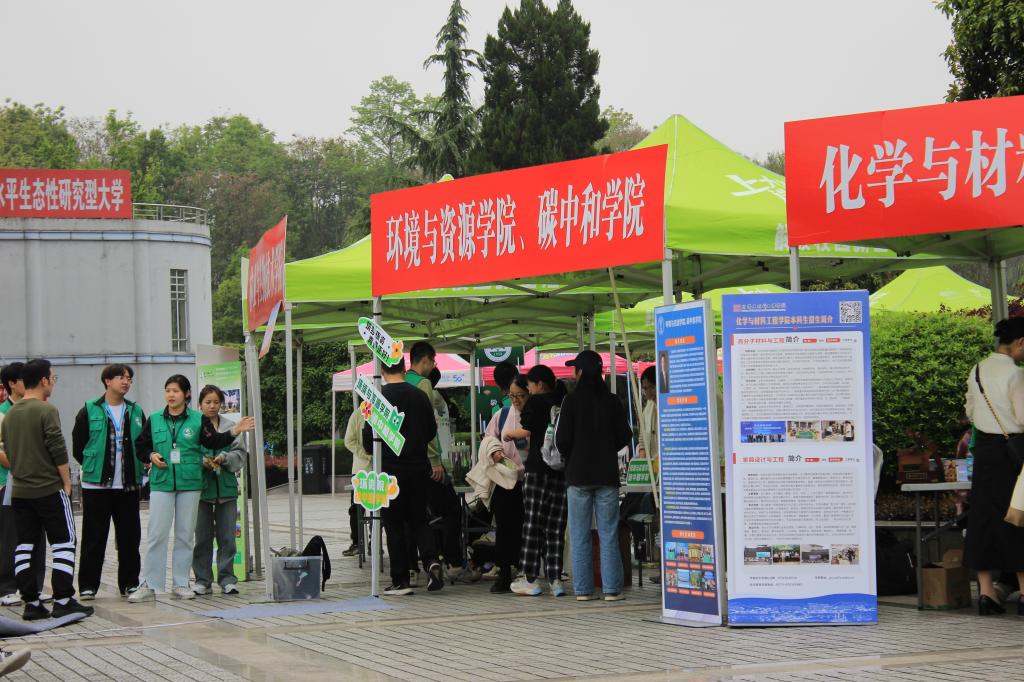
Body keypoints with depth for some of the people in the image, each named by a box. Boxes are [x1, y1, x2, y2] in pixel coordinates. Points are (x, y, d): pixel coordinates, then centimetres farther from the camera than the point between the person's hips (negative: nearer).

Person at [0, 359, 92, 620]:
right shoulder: (46, 410, -12)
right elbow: (58, 451, -15)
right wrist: (66, 483, -7)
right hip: (49, 488, -7)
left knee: (24, 546, 7)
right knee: (64, 543, 0)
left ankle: (31, 603, 7)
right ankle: (62, 601, -4)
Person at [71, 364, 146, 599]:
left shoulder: (136, 412, 10)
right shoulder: (90, 411, 0)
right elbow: (77, 446, 3)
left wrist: (138, 468, 3)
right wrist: (94, 467, 3)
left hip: (129, 486, 3)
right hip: (96, 485, -3)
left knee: (129, 536, 6)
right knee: (94, 536, 0)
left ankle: (129, 582, 15)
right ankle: (88, 585, 5)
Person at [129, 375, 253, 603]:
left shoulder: (198, 420, 4)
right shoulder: (154, 420, 7)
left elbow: (213, 441, -5)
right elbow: (140, 447, 14)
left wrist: (233, 432, -19)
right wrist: (151, 456, -6)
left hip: (190, 483, 0)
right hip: (161, 483, 0)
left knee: (185, 534, 5)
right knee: (156, 534, -3)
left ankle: (181, 583, 13)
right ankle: (149, 585, 1)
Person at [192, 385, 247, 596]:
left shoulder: (230, 426, 8)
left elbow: (240, 454, 4)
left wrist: (224, 457, -13)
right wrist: (201, 461, -17)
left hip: (226, 486, 2)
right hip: (201, 486, -2)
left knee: (227, 537, 1)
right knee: (202, 537, 3)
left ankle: (227, 579, 7)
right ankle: (202, 580, 11)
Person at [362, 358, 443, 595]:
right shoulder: (420, 396, 2)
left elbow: (369, 435, -10)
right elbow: (431, 431, 10)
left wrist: (370, 450, 12)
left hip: (390, 468, -4)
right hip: (418, 467, 4)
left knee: (394, 525, 4)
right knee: (418, 519, 16)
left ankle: (400, 580, 3)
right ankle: (431, 560, -8)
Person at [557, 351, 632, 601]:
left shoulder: (572, 401, -7)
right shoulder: (612, 401, 0)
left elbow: (562, 440, -9)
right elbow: (625, 436, 3)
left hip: (578, 475, -2)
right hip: (607, 475, 2)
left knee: (580, 534, 4)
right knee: (608, 533, 4)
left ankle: (583, 589, 3)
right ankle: (612, 588, 1)